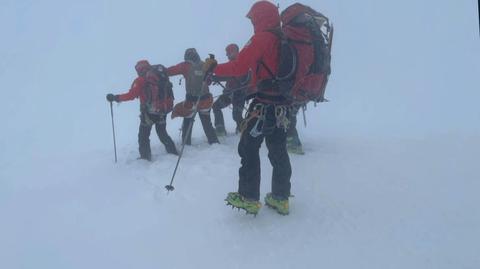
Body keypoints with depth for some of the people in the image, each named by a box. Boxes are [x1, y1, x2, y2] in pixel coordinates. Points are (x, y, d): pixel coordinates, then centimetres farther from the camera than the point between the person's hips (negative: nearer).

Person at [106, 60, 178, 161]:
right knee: (162, 134, 23)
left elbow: (131, 95, -15)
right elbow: (169, 94, 11)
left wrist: (115, 98, -6)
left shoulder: (140, 80, -9)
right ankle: (174, 153, 24)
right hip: (163, 111, 5)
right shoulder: (161, 76, 6)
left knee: (143, 136, 12)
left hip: (149, 112, -5)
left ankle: (145, 157, 11)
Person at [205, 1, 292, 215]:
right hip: (284, 104, 8)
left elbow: (239, 67, -16)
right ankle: (280, 198, 20)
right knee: (278, 150, 14)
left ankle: (249, 198, 5)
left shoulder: (262, 39, -10)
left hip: (265, 104, -8)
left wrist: (213, 68, -2)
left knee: (248, 148, 2)